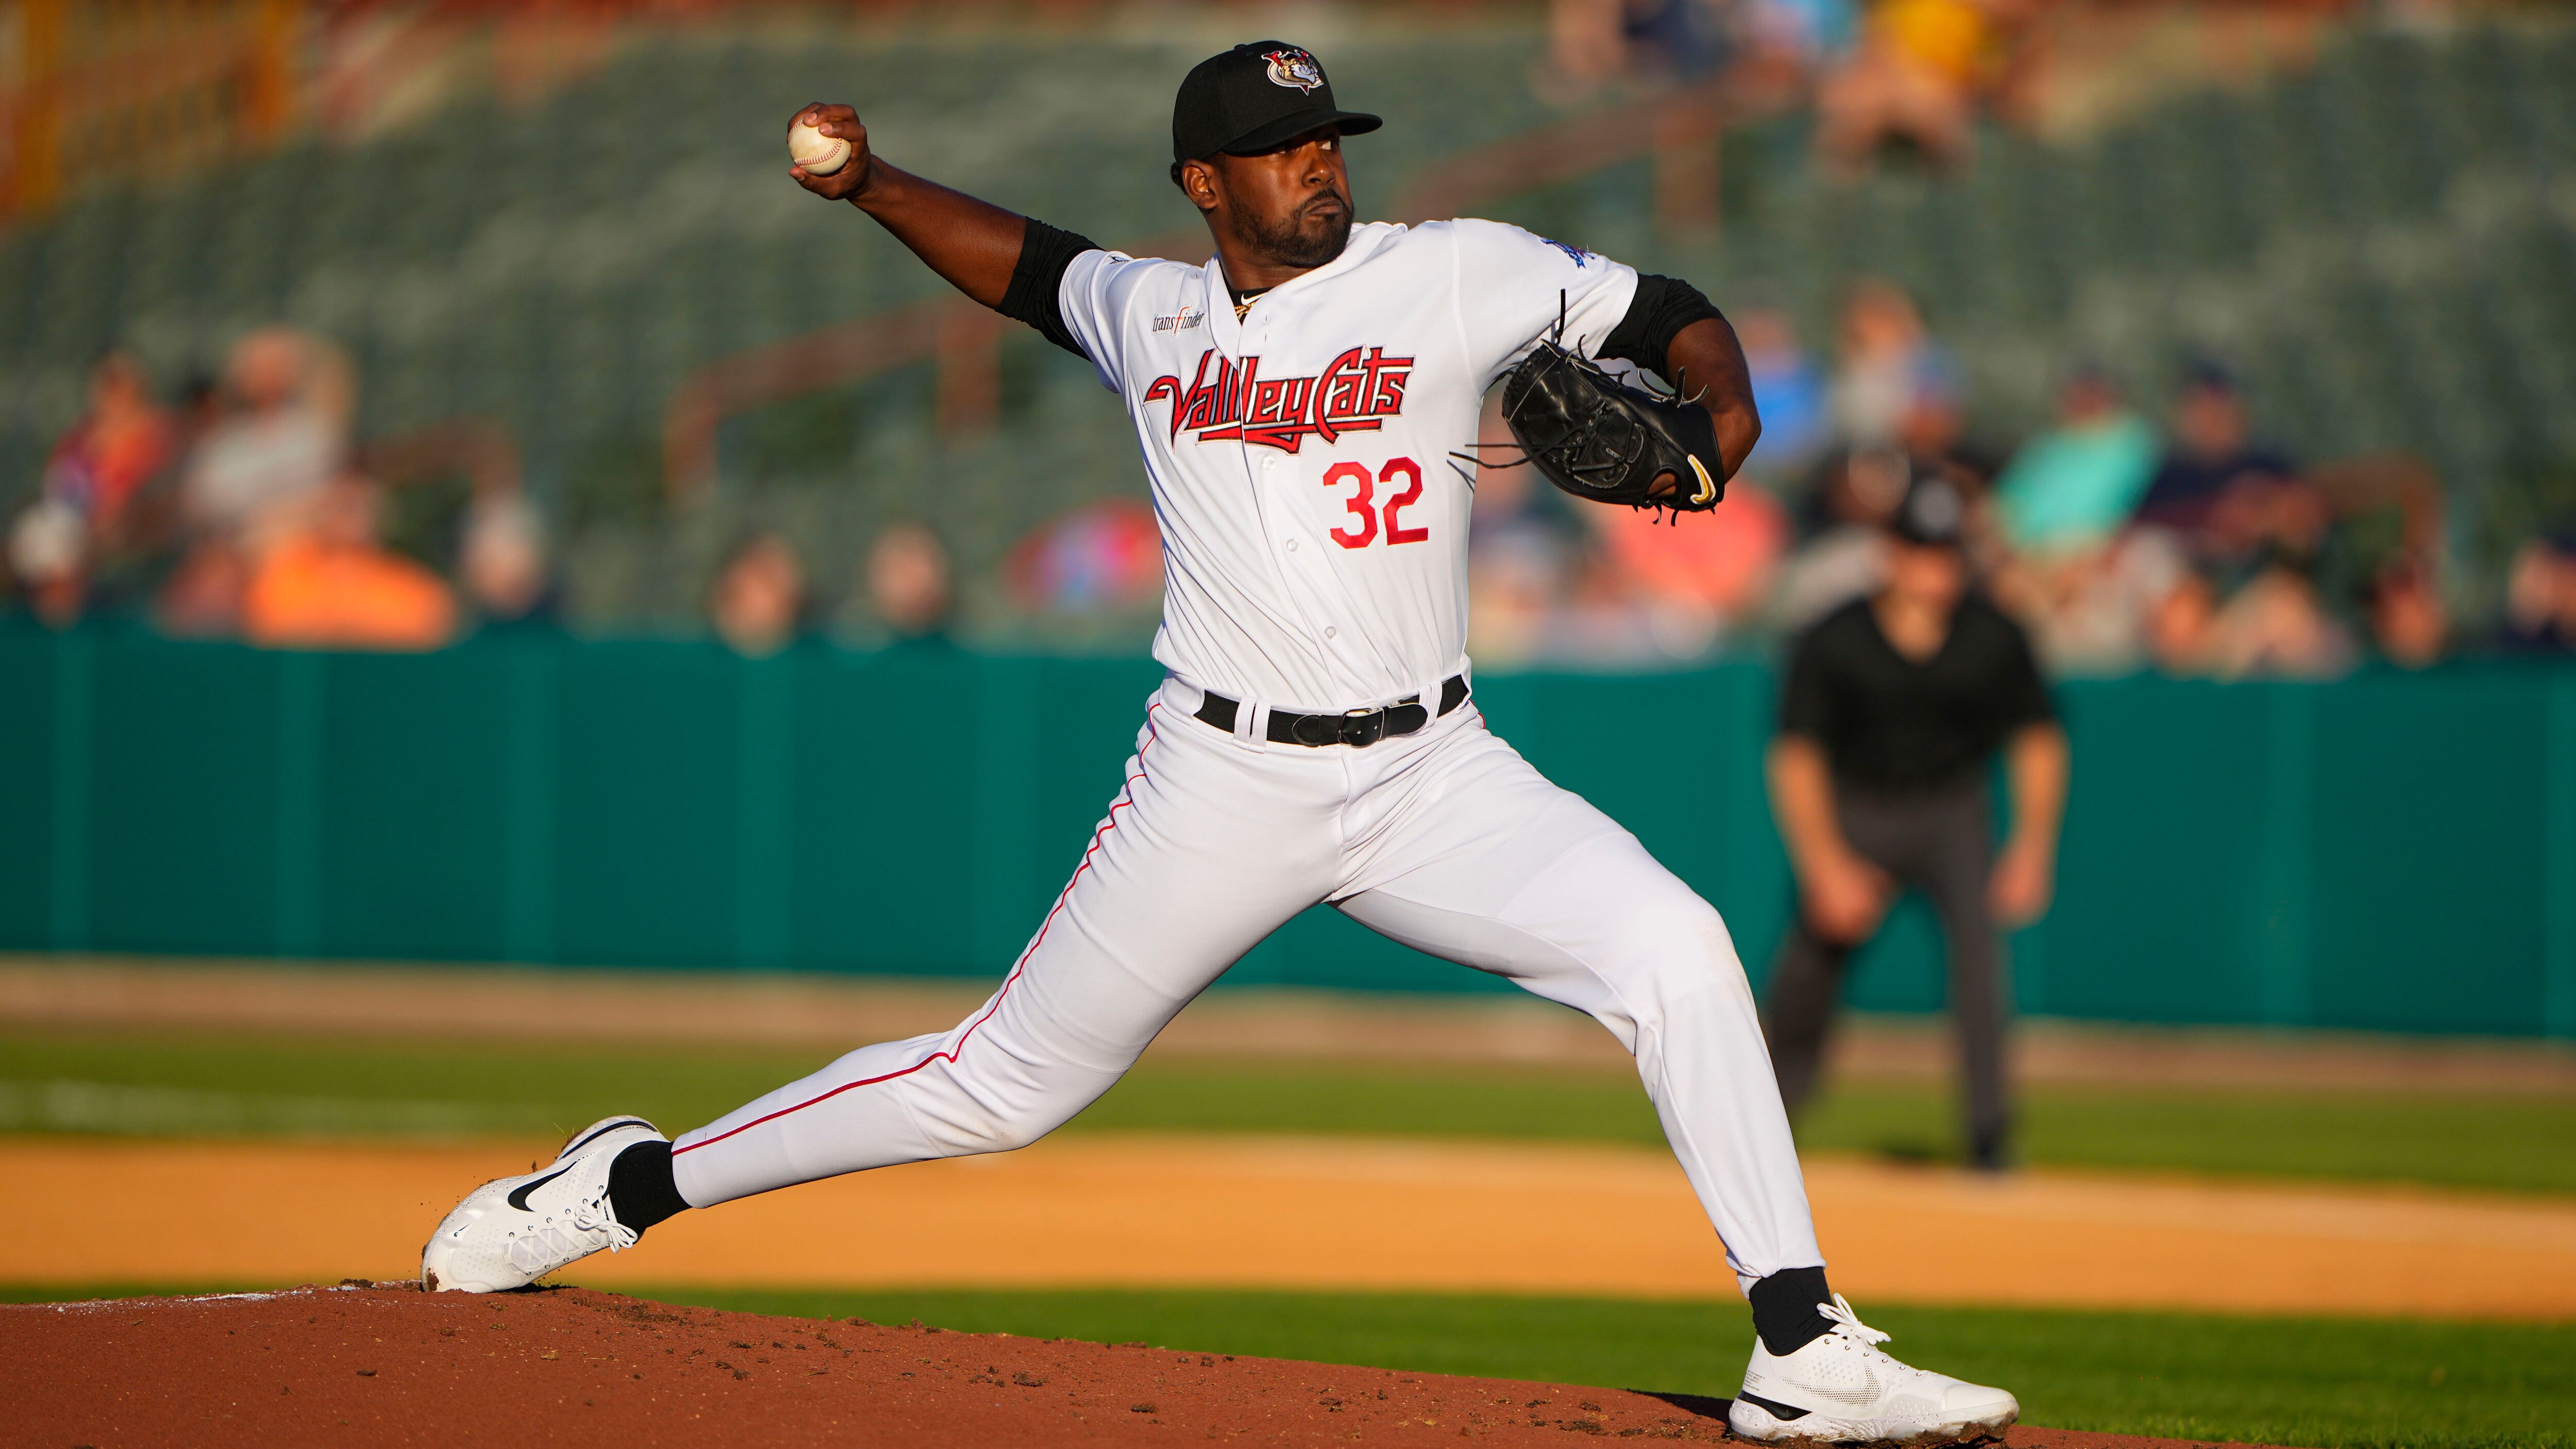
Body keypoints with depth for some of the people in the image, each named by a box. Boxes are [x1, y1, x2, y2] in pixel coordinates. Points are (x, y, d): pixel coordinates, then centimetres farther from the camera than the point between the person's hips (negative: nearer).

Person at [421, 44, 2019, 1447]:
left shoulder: (1454, 277, -1)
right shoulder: (1152, 315, 6)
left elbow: (1661, 309, 4)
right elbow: (1035, 267, 28)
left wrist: (1720, 411, -16)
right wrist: (874, 187, 15)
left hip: (1434, 778, 0)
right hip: (1223, 790, 0)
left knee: (1674, 949, -22)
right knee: (1007, 1084, 4)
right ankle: (629, 1187, 22)